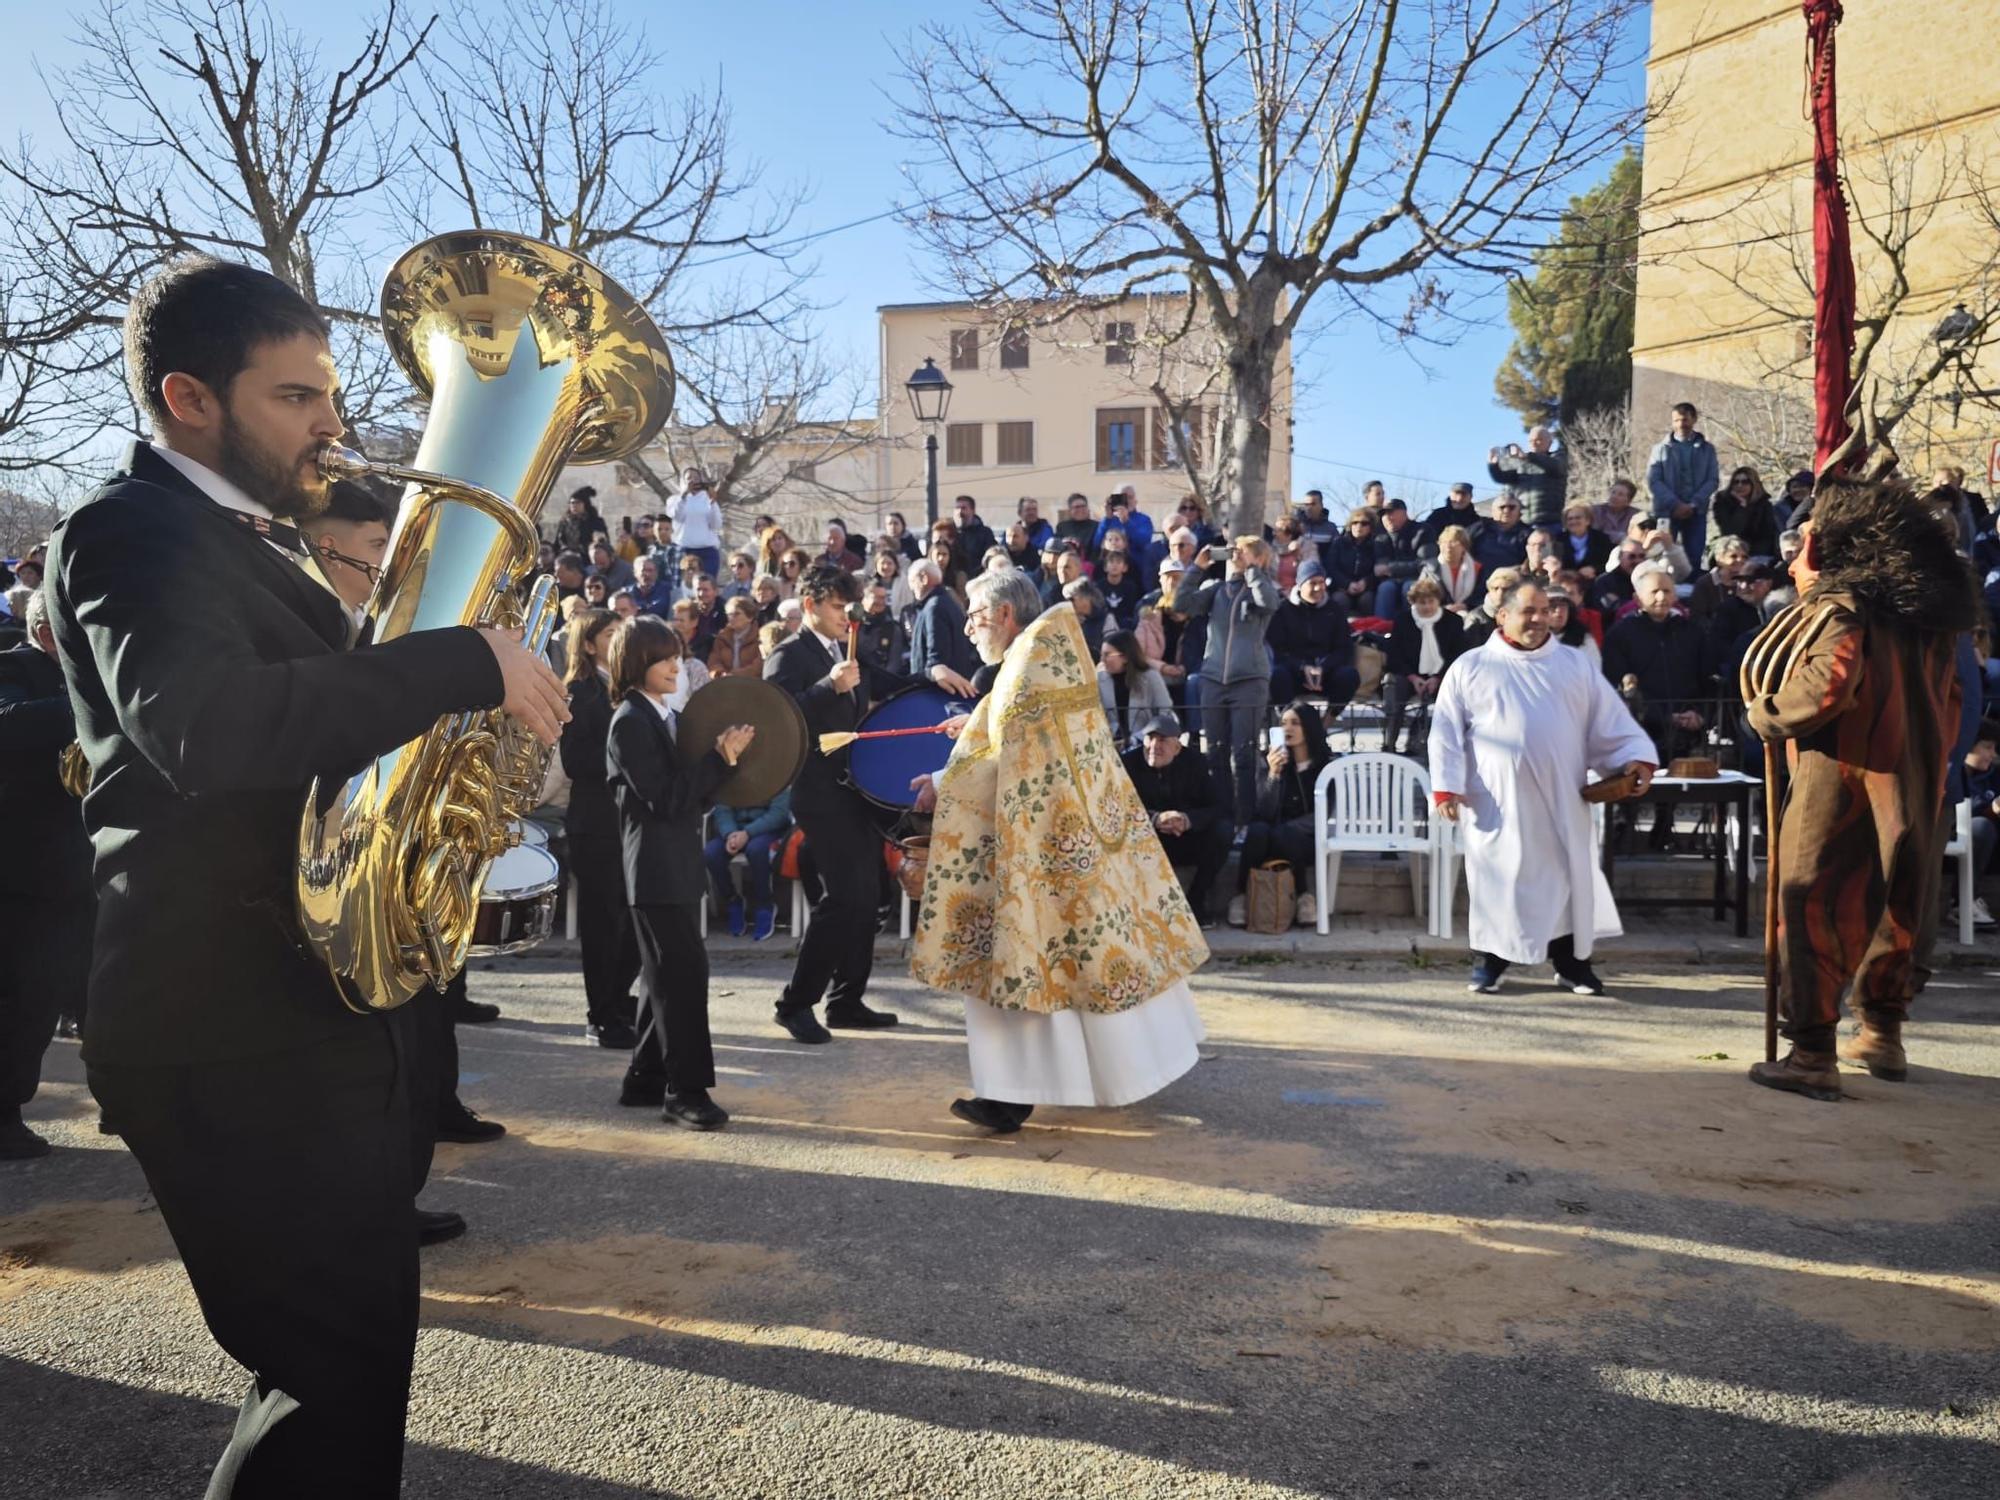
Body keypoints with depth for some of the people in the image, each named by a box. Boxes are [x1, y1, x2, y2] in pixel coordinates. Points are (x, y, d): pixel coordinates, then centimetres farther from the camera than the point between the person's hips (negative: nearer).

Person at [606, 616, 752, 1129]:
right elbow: (666, 798, -18)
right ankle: (685, 1090, -5)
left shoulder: (671, 717, 14)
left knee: (670, 976, 12)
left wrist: (725, 759, -2)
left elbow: (696, 796, 13)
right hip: (656, 868, -9)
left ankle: (646, 1080, 21)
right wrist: (721, 758, -19)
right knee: (684, 973, -10)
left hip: (679, 864, 9)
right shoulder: (630, 722, -11)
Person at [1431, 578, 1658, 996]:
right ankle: (1488, 960, 14)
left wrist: (1635, 758, -6)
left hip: (1559, 797, 2)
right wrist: (1446, 787, -7)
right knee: (1495, 876, 3)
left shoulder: (1574, 665, 11)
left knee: (1568, 873, 6)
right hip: (1496, 799, -2)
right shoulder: (1470, 667, 5)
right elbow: (1447, 731, 2)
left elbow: (1609, 720, 9)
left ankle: (1572, 960, 18)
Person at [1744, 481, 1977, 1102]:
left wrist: (1767, 714, -11)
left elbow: (1829, 684, -26)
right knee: (1890, 911, 20)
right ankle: (1883, 1035, 32)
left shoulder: (1844, 606, -12)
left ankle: (1811, 1055, -4)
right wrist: (1929, 767, 22)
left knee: (1813, 912, -3)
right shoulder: (1927, 617, 13)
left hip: (1841, 787, -8)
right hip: (1912, 789, 8)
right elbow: (1947, 701, 17)